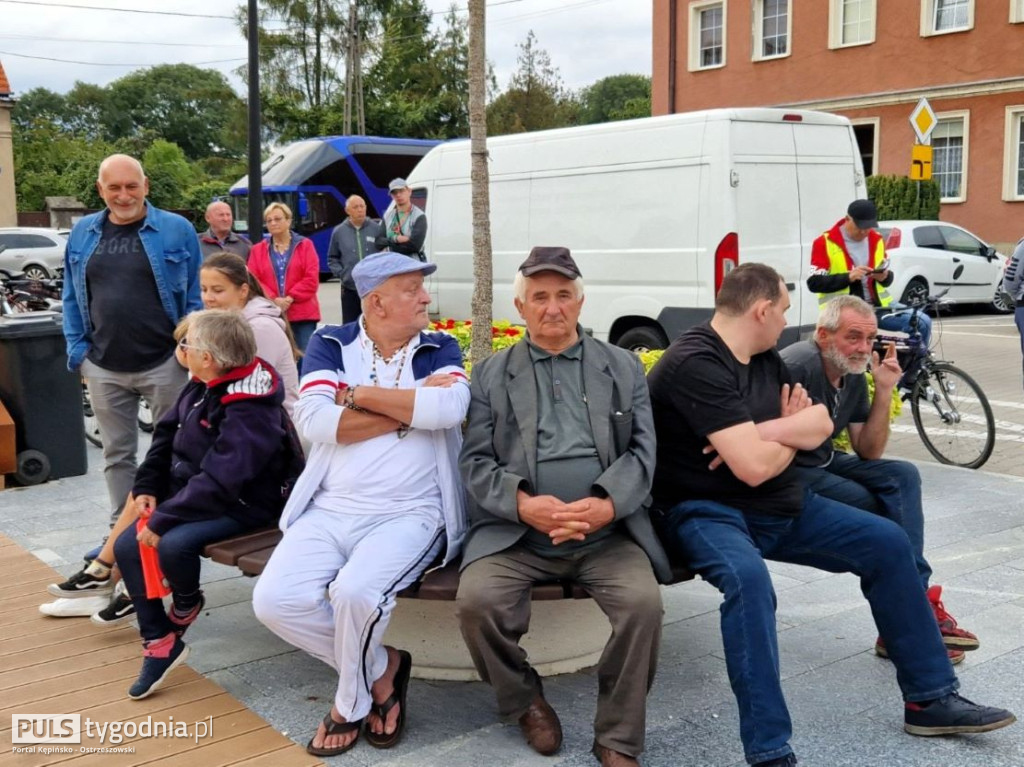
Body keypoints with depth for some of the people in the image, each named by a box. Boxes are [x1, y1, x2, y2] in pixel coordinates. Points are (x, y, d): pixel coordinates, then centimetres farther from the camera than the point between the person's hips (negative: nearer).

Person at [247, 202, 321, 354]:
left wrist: (290, 298, -12)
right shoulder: (258, 250, 12)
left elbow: (312, 279, -3)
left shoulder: (305, 245, 7)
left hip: (302, 314, -1)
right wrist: (274, 299, -13)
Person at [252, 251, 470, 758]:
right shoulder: (330, 344, 6)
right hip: (332, 509, 3)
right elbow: (313, 421, -12)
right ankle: (381, 668, 6)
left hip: (411, 513, -2)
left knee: (355, 591, -30)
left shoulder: (440, 348, 6)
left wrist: (360, 394, -10)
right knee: (275, 601, -18)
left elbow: (450, 408, -17)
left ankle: (350, 704, 1)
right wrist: (412, 405, -10)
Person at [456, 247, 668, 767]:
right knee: (476, 601, -26)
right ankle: (525, 702, 5)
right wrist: (523, 503, -17)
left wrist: (606, 504, -17)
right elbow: (475, 463, 3)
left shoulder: (624, 368, 13)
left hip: (607, 532, 0)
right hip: (515, 532, 0)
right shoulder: (491, 374, 11)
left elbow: (642, 450, 4)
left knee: (643, 602, -27)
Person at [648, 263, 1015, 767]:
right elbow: (755, 466, -27)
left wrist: (761, 433, -13)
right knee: (748, 578, -40)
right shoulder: (694, 364, -21)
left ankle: (931, 698, 16)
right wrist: (789, 434, -4)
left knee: (888, 543, 4)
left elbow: (820, 423, 6)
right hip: (706, 511, -9)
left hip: (780, 506, 9)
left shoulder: (766, 359, 8)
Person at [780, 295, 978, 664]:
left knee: (902, 476, -12)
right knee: (880, 509, -20)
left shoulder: (854, 377, 4)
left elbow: (868, 452, 1)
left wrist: (883, 391, -7)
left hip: (824, 462, 8)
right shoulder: (796, 366, -22)